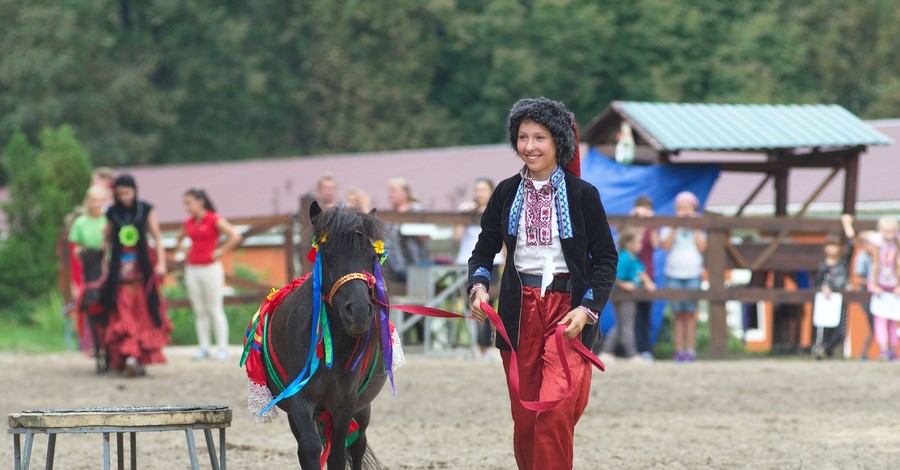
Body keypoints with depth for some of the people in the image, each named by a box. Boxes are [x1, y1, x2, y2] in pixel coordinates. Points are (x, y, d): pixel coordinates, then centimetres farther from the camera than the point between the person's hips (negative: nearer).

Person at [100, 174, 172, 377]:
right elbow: (107, 240, 13)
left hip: (142, 268, 0)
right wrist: (104, 265, 8)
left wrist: (161, 263, -5)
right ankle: (130, 356, -15)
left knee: (145, 312, -1)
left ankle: (143, 356, 7)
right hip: (120, 269, 1)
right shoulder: (112, 213, 5)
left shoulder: (145, 210, 1)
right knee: (123, 314, -9)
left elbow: (157, 237, 3)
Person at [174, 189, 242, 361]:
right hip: (192, 269, 6)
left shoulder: (214, 220, -8)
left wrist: (220, 252, -13)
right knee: (199, 312, 4)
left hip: (210, 268, -6)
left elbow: (235, 237, -16)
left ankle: (222, 348, -2)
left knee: (215, 310, -4)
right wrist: (182, 251, 11)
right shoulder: (188, 223, 9)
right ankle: (204, 348, 6)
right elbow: (178, 239, 29)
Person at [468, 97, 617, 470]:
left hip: (567, 309, -3)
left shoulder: (583, 194, -2)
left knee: (555, 412, -17)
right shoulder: (507, 193, 7)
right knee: (523, 418, 6)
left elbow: (606, 257, 0)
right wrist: (479, 286, -6)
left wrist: (588, 309, -12)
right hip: (520, 309, 4)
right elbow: (485, 248, 13)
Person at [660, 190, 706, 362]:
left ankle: (690, 350, -4)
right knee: (679, 314, -1)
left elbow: (702, 247, -3)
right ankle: (679, 350, 0)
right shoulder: (669, 227, 7)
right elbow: (666, 245, -7)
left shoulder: (698, 228, 9)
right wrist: (675, 228, -8)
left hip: (693, 274, 0)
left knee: (690, 314, -4)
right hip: (673, 274, 0)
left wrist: (695, 228, -3)